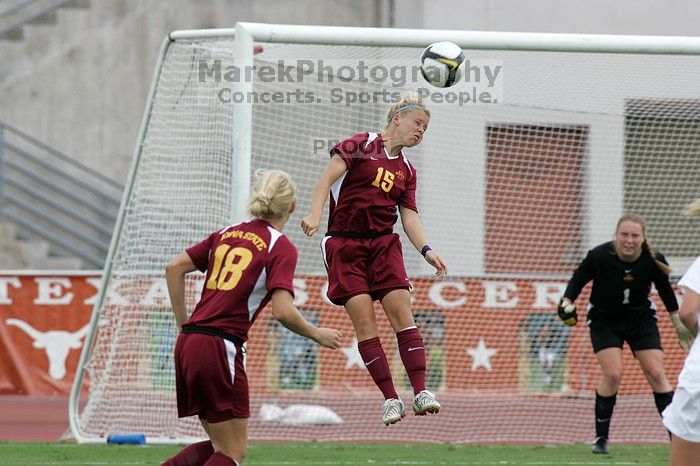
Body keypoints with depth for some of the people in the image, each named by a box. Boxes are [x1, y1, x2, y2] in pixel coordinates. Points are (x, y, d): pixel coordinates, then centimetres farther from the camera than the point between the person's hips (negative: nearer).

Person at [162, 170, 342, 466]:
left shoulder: (227, 233, 15)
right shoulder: (281, 247, -5)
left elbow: (174, 267, 14)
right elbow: (282, 311, -16)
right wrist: (317, 334, 1)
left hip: (188, 342, 7)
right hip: (220, 348, -7)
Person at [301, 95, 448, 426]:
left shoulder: (406, 171, 15)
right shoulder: (360, 145, -1)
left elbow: (409, 216, 8)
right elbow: (327, 178, -9)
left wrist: (425, 250, -9)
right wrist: (315, 215, -24)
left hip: (384, 245, 5)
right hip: (344, 245, -5)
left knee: (402, 314, -11)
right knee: (364, 321, -10)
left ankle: (420, 392, -13)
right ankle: (390, 398, -9)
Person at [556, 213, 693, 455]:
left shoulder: (654, 261, -19)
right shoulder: (599, 256, -25)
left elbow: (665, 290, 0)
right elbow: (578, 279, -9)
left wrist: (680, 325, 8)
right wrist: (567, 302, -27)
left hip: (641, 319, 2)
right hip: (604, 321, -2)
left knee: (656, 374, -5)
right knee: (613, 374, -17)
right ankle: (601, 437, -2)